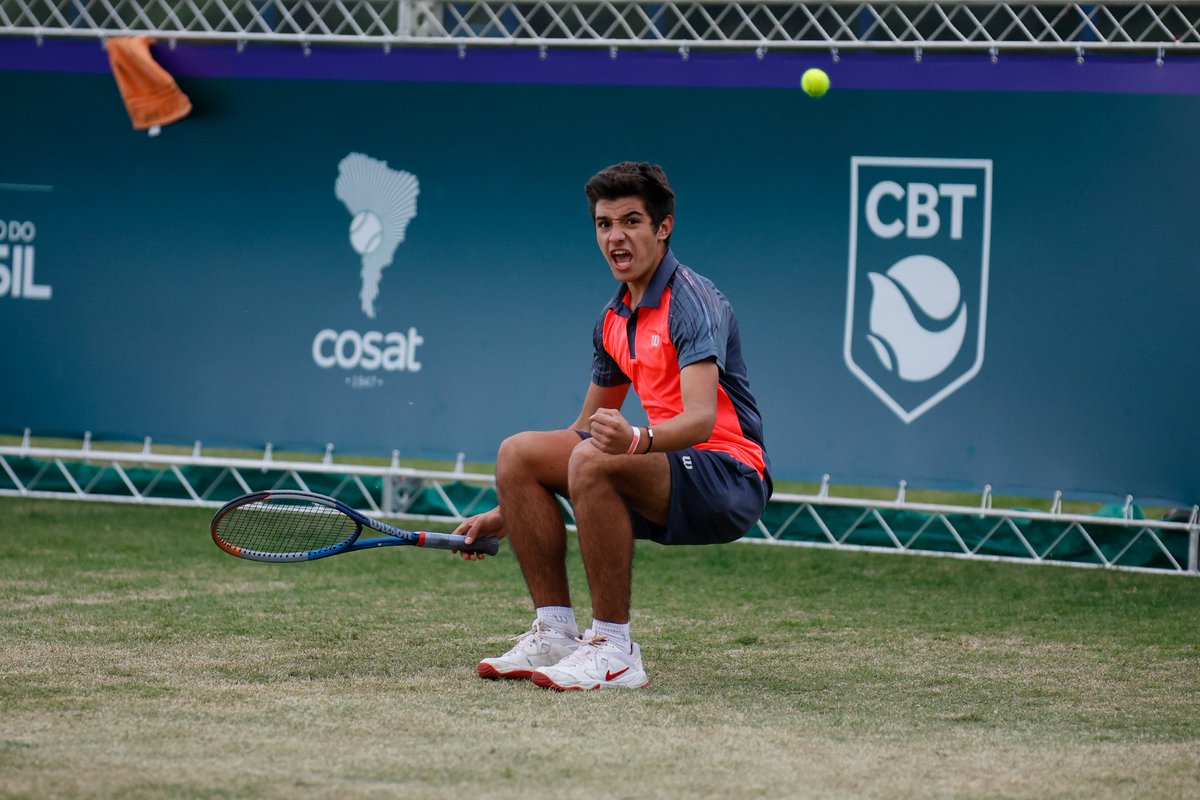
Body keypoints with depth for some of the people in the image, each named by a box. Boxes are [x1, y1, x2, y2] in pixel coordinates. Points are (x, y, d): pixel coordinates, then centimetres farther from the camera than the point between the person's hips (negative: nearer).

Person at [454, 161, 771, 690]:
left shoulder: (693, 303, -14)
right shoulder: (614, 319, 13)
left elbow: (700, 418, -29)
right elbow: (586, 430, 23)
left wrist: (637, 439, -50)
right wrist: (508, 515, 20)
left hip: (729, 482, -9)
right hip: (666, 475, 9)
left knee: (594, 462, -33)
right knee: (518, 454, 1)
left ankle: (613, 651, -26)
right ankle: (555, 633, 0)